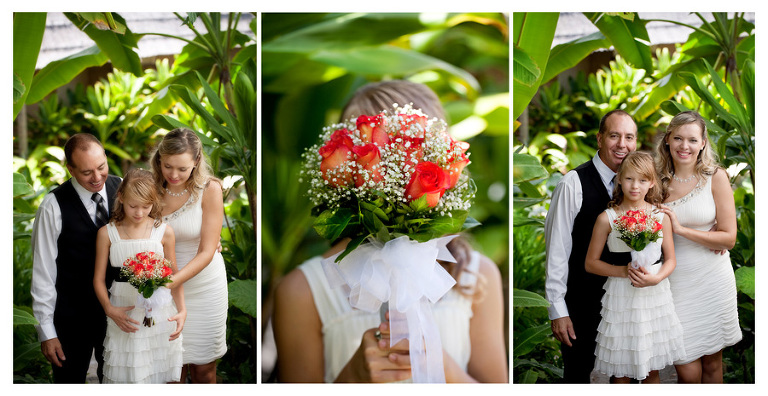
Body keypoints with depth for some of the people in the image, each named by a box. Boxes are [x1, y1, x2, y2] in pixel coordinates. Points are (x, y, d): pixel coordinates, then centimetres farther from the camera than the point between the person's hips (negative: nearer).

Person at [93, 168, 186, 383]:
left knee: (159, 375, 7)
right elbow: (99, 279, 2)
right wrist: (110, 309, -13)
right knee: (124, 376, 5)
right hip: (124, 315, 0)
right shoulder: (107, 234, -2)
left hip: (160, 312, 0)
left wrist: (182, 310, -8)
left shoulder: (164, 232, -1)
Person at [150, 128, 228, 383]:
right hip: (166, 288, 2)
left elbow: (207, 251, -15)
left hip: (204, 285, -1)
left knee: (203, 367, 9)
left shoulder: (209, 190, -13)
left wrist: (173, 281, -28)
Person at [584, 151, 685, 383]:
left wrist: (656, 278, -13)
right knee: (621, 373, 5)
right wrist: (623, 271, -16)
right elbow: (591, 263, -2)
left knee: (652, 370, 13)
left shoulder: (661, 217, 1)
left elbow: (670, 260, 7)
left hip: (655, 296, 2)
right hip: (621, 300, -2)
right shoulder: (607, 218, -6)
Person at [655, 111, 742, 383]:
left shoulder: (716, 177, -3)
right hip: (674, 282, 1)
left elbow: (729, 238, -6)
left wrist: (681, 229, -15)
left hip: (712, 280, 0)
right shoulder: (659, 180, 1)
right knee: (687, 372, -3)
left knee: (712, 363, 10)